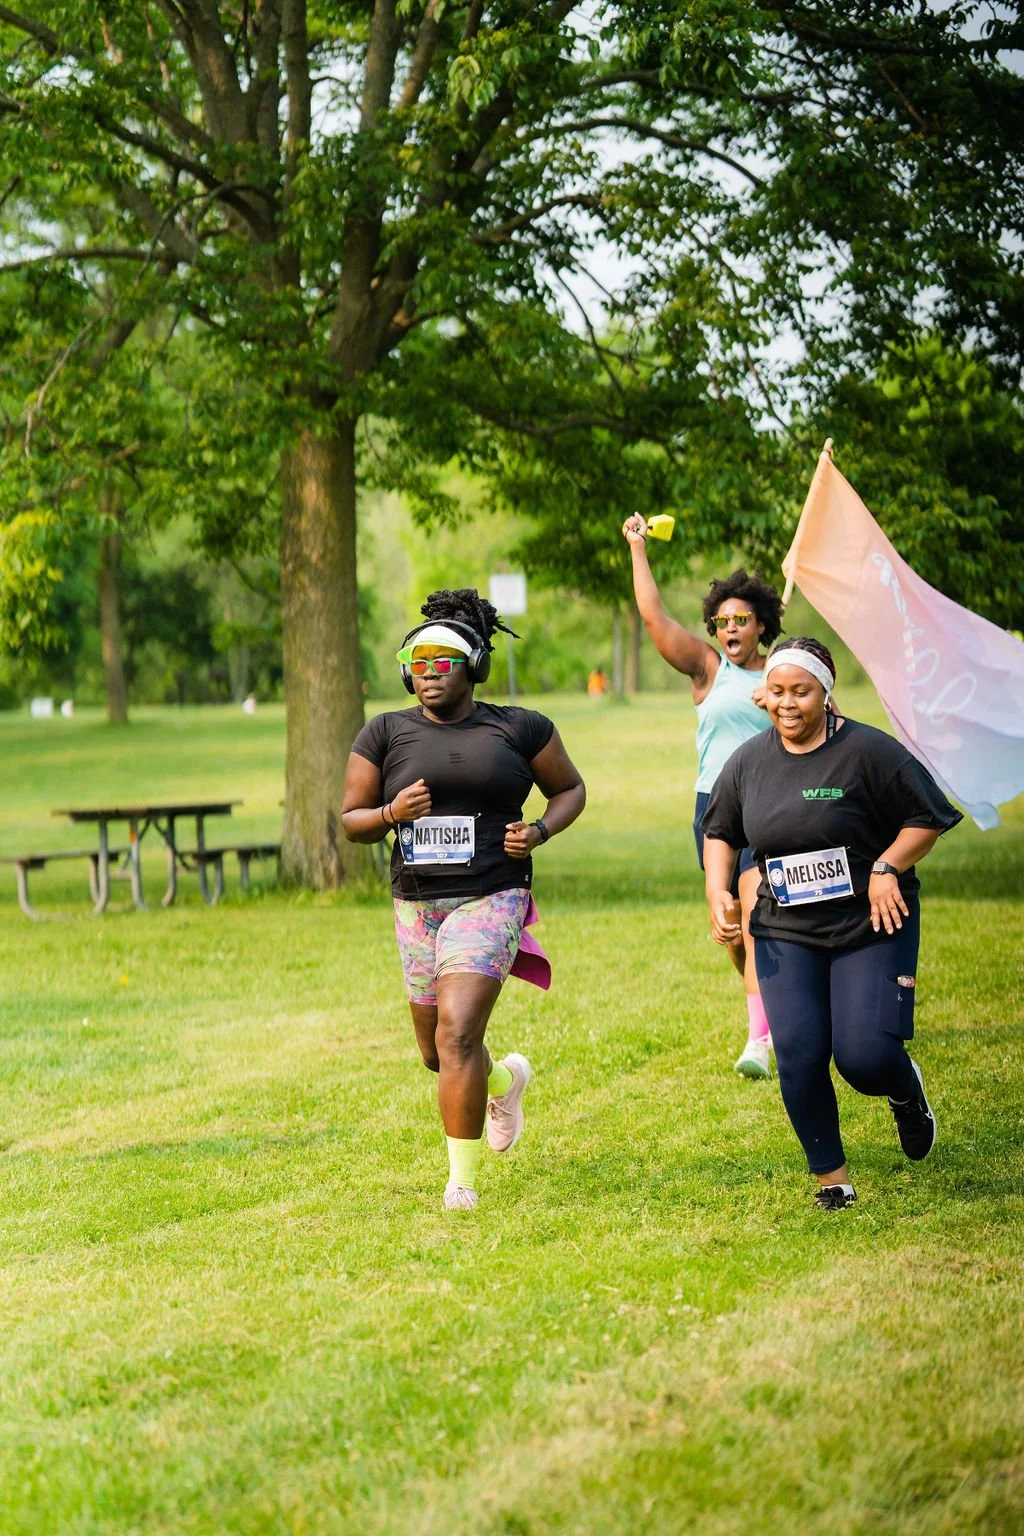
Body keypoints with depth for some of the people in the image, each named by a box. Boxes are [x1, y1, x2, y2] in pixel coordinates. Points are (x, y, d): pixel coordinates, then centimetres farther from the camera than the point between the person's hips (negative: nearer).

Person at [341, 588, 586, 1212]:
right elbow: (351, 821, 8)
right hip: (418, 905, 4)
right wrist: (390, 814, -14)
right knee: (438, 1054, 15)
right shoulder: (385, 734, 5)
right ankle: (505, 1080, 50)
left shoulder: (519, 729, 1)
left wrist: (540, 831, -6)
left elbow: (570, 789, 14)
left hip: (491, 898, -4)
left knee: (456, 1034, -19)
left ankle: (463, 1178, -10)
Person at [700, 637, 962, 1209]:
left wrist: (887, 868, -17)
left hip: (872, 925, -4)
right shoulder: (749, 761, 5)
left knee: (865, 1056, -14)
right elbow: (720, 832, 20)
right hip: (787, 934, 4)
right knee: (798, 1057, -9)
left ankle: (907, 1090, 24)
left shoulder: (867, 750, -10)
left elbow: (928, 818, -5)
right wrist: (718, 891, 5)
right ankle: (832, 1177, 8)